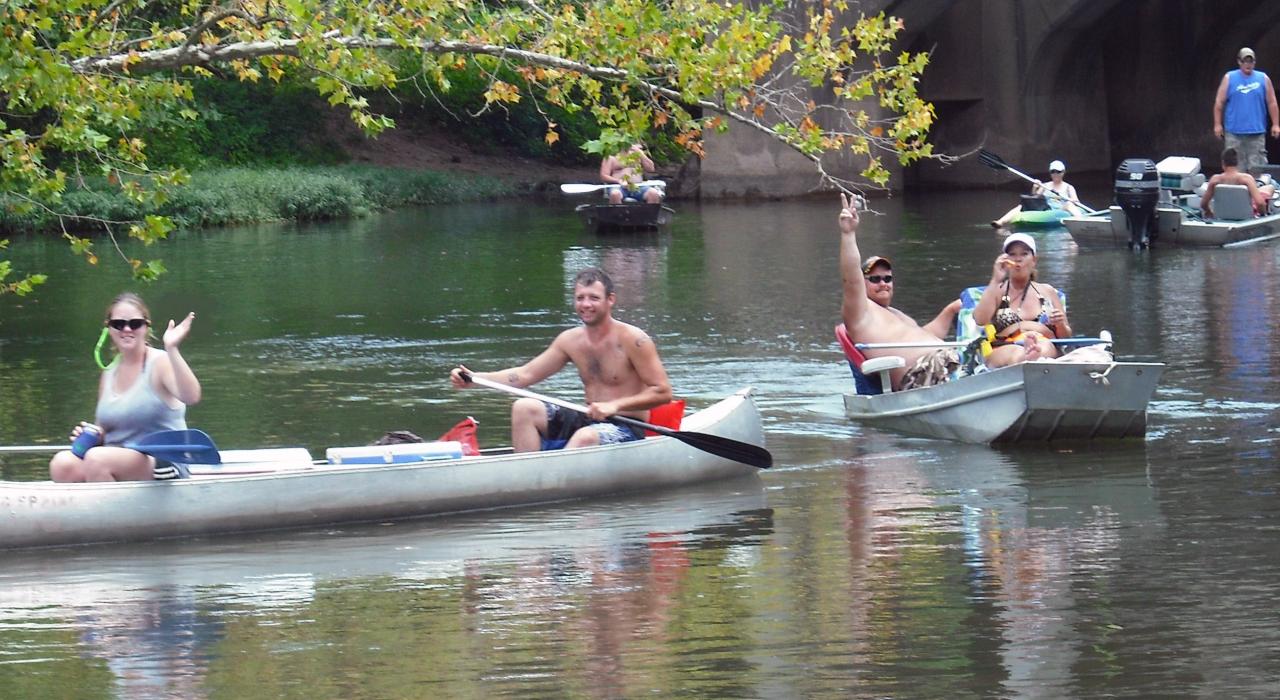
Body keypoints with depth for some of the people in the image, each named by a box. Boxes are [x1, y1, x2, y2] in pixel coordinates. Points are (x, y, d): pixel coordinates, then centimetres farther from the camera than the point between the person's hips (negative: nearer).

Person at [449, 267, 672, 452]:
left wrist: (616, 405, -22)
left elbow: (662, 392, -12)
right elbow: (525, 375, 8)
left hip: (628, 430, -7)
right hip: (589, 422, 7)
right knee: (524, 408, -6)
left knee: (586, 436, -38)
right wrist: (475, 378, -4)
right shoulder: (570, 340, 7)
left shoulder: (632, 340, -11)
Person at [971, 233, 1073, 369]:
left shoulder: (1047, 292, 27)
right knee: (1017, 354, -41)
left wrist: (1061, 325, 1)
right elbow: (980, 321, 0)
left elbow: (1066, 337, 26)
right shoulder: (997, 291, 22)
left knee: (1044, 348, -40)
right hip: (1004, 349, -1)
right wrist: (996, 280, 0)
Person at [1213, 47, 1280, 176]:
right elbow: (1219, 102, 4)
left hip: (1257, 131, 0)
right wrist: (1218, 124, -1)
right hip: (1234, 131, 0)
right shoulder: (1229, 78, 4)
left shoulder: (1263, 79, 7)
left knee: (1257, 165, -2)